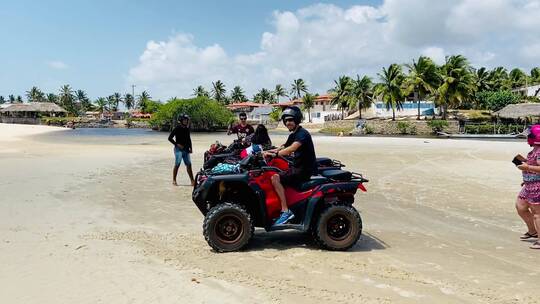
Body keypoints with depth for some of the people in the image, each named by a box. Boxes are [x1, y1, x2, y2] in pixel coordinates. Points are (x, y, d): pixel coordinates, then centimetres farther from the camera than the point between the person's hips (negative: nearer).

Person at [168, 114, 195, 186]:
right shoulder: (177, 128, -6)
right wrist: (177, 144, -12)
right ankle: (174, 180, 3)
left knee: (188, 165, 5)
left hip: (186, 149, 6)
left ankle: (192, 180, 8)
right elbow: (170, 138, -6)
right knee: (177, 165, -7)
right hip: (179, 149, -6)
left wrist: (190, 148, 14)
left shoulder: (187, 129, 12)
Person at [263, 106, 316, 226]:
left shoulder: (302, 133, -14)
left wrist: (274, 154, -34)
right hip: (297, 167, 10)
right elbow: (283, 148, 20)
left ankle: (285, 211, -23)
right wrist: (268, 152, 4)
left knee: (275, 178, -22)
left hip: (304, 170, -10)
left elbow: (291, 149, -31)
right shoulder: (293, 135, 16)